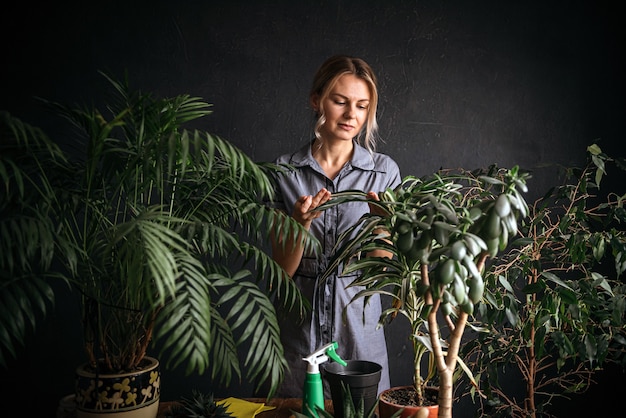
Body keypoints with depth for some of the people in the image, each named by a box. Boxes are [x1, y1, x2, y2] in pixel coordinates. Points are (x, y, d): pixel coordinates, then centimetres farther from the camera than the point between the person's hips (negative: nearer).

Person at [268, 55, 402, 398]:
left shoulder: (384, 170, -3)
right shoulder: (285, 170, -4)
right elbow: (282, 269, -5)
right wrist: (301, 222, -22)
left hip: (359, 327, 0)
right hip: (299, 327, 0)